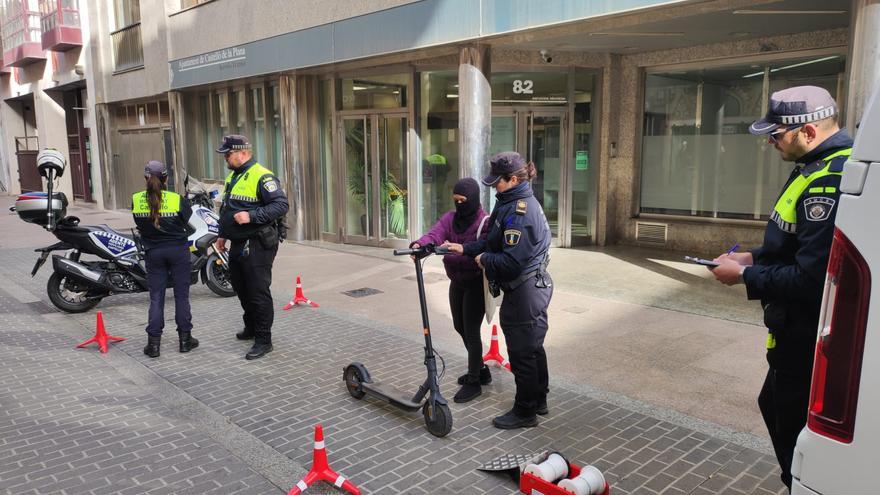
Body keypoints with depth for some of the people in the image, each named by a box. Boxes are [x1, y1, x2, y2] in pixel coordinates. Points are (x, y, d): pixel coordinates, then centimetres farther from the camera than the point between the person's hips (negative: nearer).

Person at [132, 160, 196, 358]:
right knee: (181, 296, 8)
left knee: (156, 298, 8)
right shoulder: (177, 200, -13)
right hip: (178, 251, -2)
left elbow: (139, 226, 3)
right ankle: (185, 339, 14)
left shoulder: (136, 200, -6)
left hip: (153, 253, 2)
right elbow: (187, 219, -1)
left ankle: (153, 344, 7)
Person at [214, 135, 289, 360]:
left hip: (257, 246, -9)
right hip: (237, 244, 10)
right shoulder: (232, 176, 16)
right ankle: (251, 327, 39)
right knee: (241, 288, 20)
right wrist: (222, 234, 23)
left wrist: (251, 216, -28)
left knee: (258, 292, -5)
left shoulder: (262, 177, -14)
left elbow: (281, 205, -22)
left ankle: (263, 340, 4)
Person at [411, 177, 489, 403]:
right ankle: (480, 370, 37)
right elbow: (435, 234, -17)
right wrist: (420, 244, -38)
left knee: (471, 331, -3)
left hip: (475, 284, -8)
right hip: (457, 281, 8)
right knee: (459, 326, 18)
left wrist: (452, 253, -37)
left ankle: (474, 382, 12)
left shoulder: (485, 223, -17)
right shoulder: (450, 218, 1)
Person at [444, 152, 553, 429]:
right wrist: (464, 248, 6)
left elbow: (511, 261, -28)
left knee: (521, 353, 3)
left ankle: (525, 412, 18)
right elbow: (494, 242, 13)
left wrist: (483, 259, -11)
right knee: (533, 347, 21)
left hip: (523, 293, -10)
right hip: (536, 288, 10)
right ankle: (539, 401, 36)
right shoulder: (522, 202, 9)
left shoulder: (518, 210, -24)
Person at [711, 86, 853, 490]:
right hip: (804, 334, 11)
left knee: (798, 437, 5)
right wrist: (753, 258, 9)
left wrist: (745, 275, -16)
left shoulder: (827, 183, -28)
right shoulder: (823, 168, 7)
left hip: (807, 341, -11)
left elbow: (809, 280, -30)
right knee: (775, 407, 26)